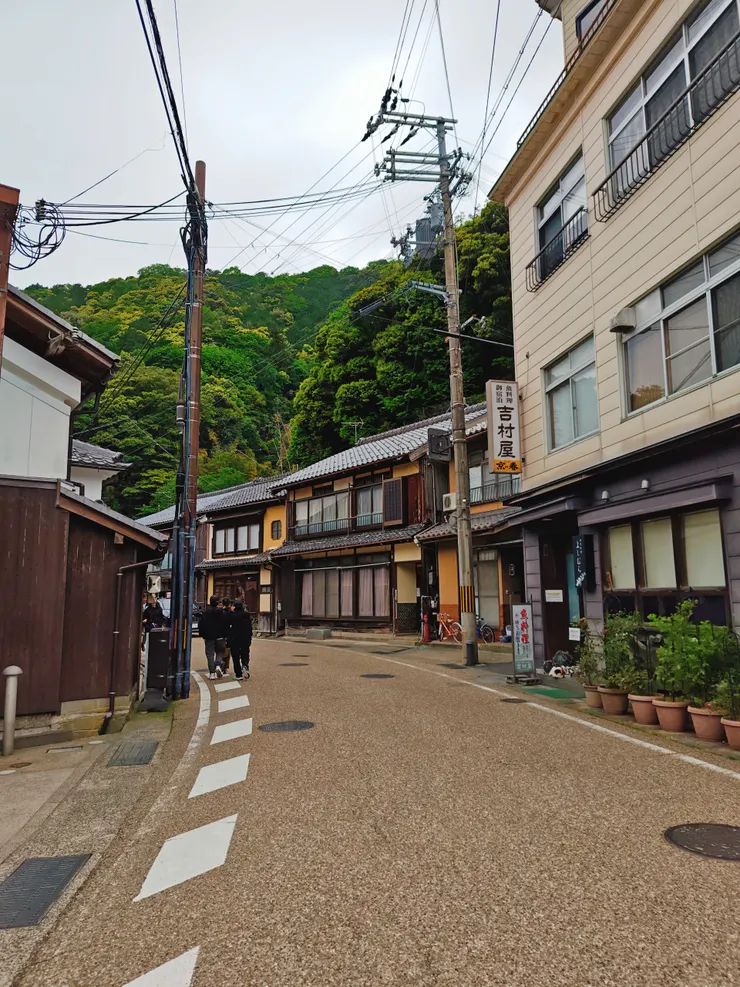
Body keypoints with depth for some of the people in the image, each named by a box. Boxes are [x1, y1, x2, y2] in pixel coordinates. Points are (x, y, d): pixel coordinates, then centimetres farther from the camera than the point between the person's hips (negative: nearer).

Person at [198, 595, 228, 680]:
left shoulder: (205, 613, -4)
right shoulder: (222, 613, -2)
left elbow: (201, 625, 0)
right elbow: (226, 625, -1)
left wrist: (202, 635, 11)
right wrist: (225, 635, 7)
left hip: (209, 637, 0)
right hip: (220, 637, 1)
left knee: (210, 655, 4)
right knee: (219, 653, 13)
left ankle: (212, 673, 1)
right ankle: (218, 666, -12)